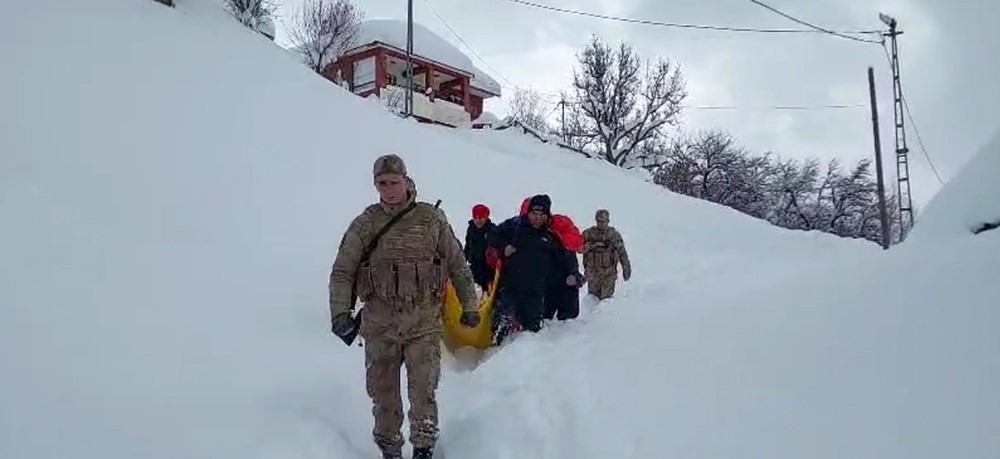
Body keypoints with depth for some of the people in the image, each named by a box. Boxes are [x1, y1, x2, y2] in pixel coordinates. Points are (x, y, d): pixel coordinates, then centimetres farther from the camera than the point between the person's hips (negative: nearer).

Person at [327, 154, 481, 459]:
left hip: (424, 322, -1)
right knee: (383, 393, 11)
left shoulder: (432, 219, 2)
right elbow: (342, 272, 4)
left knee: (423, 393, -5)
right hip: (379, 324, 2)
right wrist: (340, 313, -8)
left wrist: (469, 306, 10)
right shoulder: (364, 225, 3)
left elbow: (458, 265, 9)